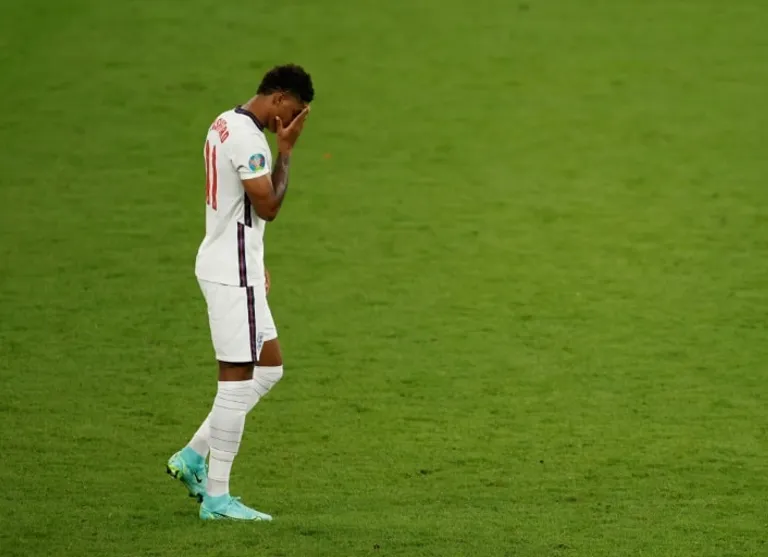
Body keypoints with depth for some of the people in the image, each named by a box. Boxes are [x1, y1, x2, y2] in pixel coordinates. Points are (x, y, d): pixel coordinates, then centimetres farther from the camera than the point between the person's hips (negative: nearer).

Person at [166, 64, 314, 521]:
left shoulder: (226, 124, 13)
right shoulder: (249, 139, -19)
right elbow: (268, 206, -20)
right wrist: (286, 150, -14)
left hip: (233, 265, 10)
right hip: (233, 272, -10)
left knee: (270, 368, 15)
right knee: (238, 380, -5)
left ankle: (194, 457, 17)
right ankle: (216, 497, 0)